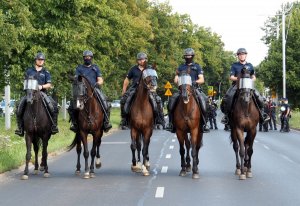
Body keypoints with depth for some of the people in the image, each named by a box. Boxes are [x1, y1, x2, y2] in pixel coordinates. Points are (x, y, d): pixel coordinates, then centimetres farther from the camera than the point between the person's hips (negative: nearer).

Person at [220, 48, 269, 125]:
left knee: (259, 98, -18)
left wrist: (251, 80, -8)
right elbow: (231, 77, 2)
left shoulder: (250, 65, 15)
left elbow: (254, 77, 15)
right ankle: (226, 115, -18)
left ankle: (261, 114, -2)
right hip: (236, 85, -2)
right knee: (227, 98, -29)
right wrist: (238, 78, -17)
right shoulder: (234, 65, 9)